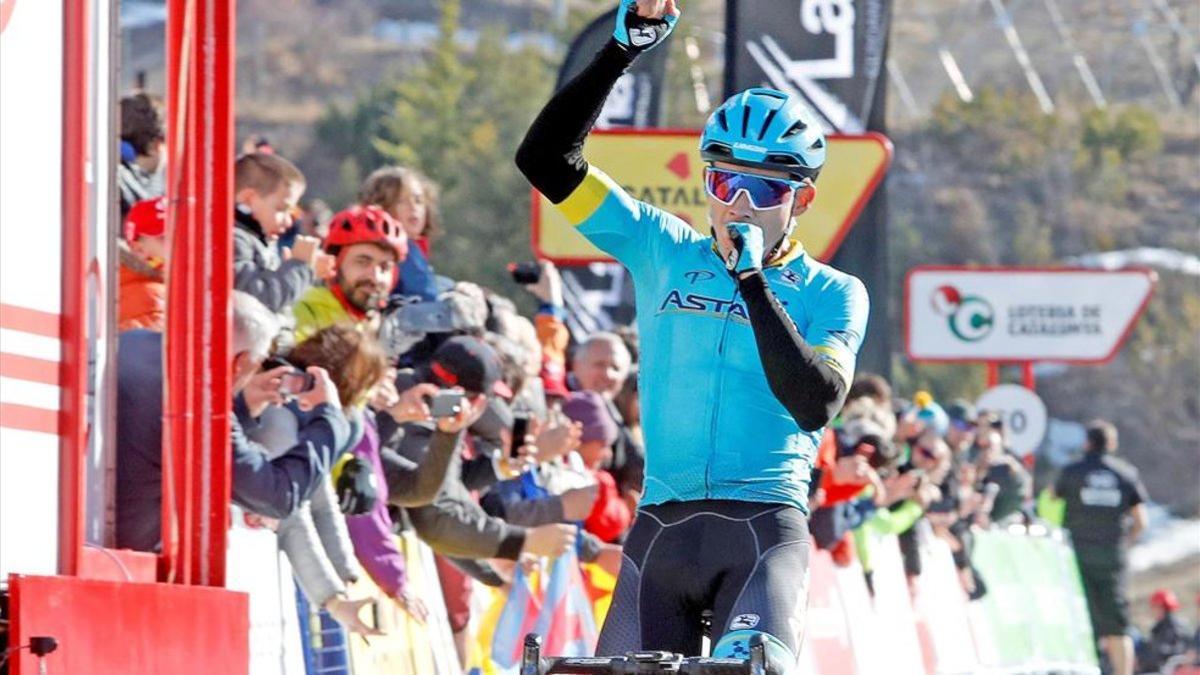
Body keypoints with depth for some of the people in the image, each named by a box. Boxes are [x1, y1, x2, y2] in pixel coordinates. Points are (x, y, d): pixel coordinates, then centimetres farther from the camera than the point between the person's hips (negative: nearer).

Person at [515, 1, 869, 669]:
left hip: (765, 530, -3)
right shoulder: (665, 251, 11)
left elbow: (816, 404, -12)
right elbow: (546, 159, 5)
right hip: (661, 530, 3)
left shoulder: (832, 295, 5)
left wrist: (753, 281, -16)